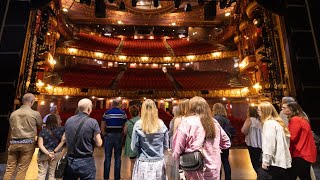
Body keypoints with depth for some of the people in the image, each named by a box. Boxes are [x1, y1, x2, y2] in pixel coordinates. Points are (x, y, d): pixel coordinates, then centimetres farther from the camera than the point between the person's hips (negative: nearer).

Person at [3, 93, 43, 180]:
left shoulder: (13, 113, 5)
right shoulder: (35, 114, -8)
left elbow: (11, 126, 16)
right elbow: (41, 126, 6)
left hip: (14, 142, 4)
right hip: (27, 143, -4)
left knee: (10, 169, 12)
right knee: (22, 170, 3)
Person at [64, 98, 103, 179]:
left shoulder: (68, 120, -2)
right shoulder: (92, 122, -17)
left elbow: (66, 140, 11)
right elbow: (99, 144, -14)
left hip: (70, 160, 5)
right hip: (86, 162, -4)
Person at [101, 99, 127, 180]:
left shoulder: (107, 113, -3)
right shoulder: (123, 113, -2)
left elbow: (102, 127, -3)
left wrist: (105, 135, 10)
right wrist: (122, 135, 7)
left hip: (109, 136, 0)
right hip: (119, 136, 0)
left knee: (107, 157, 9)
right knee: (118, 157, 8)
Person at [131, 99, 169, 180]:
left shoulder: (138, 125, -12)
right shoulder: (162, 125, -7)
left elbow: (134, 147, -6)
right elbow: (166, 146, 2)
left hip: (143, 163, -1)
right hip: (159, 162, 2)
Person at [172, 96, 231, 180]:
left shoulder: (187, 122, -14)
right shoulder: (214, 122, 3)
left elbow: (177, 149, -13)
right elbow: (226, 143, 16)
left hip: (196, 172, -4)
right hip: (214, 170, 5)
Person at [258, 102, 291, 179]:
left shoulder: (269, 123, -16)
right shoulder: (277, 122, 13)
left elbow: (269, 143, -21)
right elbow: (286, 140, 17)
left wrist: (265, 161, -16)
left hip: (275, 162, -9)